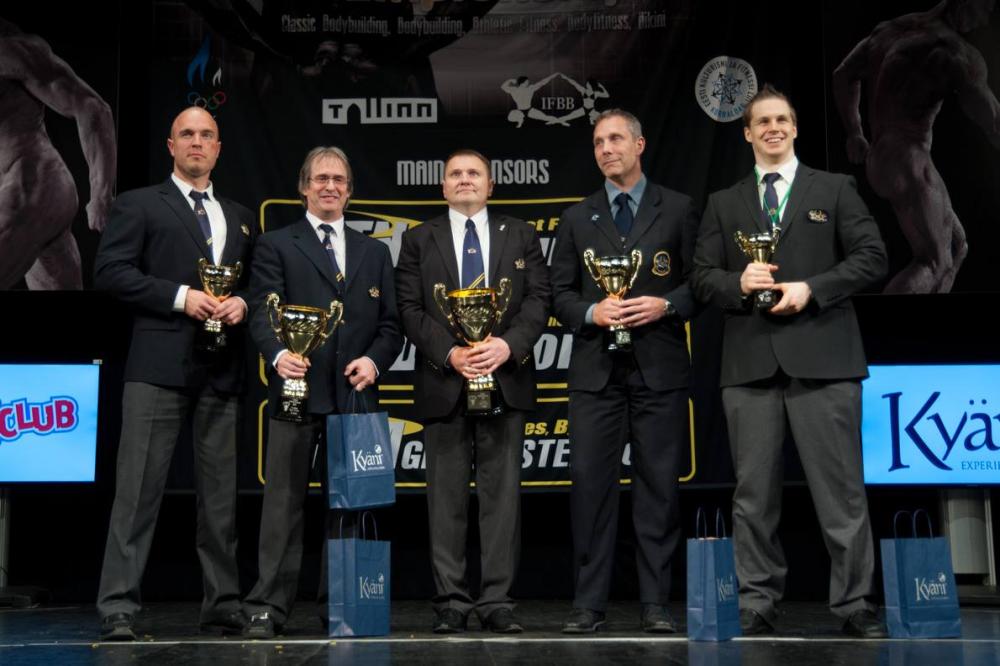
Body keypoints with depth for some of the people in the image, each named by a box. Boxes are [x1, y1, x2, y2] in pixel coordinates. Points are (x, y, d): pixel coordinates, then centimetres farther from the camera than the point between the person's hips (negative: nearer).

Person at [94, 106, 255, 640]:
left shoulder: (239, 217, 21)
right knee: (138, 490, -7)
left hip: (222, 371, 5)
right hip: (159, 366, -4)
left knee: (220, 495, 8)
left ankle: (223, 609, 15)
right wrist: (180, 296, -13)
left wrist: (242, 302, -1)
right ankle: (118, 610, -2)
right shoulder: (139, 204, 7)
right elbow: (109, 271, -4)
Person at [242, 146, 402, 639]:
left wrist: (375, 359, -6)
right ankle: (268, 607, 1)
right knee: (284, 501, -3)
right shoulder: (276, 246, 8)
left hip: (353, 394, 3)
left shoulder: (374, 252, 19)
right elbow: (264, 311, -5)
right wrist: (279, 354, -24)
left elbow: (390, 322, 14)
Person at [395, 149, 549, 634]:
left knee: (501, 491, 1)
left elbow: (538, 299, 4)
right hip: (443, 384, 0)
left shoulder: (521, 236, 13)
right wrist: (450, 353, -12)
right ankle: (451, 602, 9)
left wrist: (508, 345, -13)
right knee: (447, 496, 2)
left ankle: (497, 601, 6)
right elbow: (410, 309, 2)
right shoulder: (419, 240, 11)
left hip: (506, 379, 0)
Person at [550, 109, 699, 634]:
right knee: (591, 483, -1)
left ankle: (655, 604, 10)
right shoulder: (577, 217, 13)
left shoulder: (677, 209, 8)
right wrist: (592, 313, -8)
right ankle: (588, 604, 7)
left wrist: (665, 304, -12)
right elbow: (560, 293, 10)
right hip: (596, 369, 1)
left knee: (658, 485, 2)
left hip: (660, 369, -1)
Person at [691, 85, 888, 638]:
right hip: (750, 362, 2)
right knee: (754, 493, 5)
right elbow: (703, 277, 10)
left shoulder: (835, 189, 11)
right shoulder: (723, 203, 17)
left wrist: (812, 289, -10)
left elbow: (871, 258, 2)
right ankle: (757, 604, 12)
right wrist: (738, 284, -11)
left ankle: (854, 603, 9)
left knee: (840, 487, -1)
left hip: (822, 358, -2)